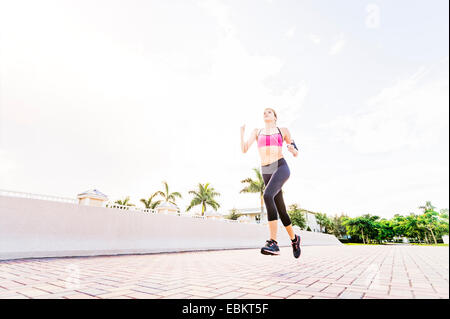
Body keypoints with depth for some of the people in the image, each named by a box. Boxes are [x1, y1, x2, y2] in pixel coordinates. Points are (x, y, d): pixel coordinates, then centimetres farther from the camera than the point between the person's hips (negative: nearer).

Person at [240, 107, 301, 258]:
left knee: (267, 195, -32)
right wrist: (242, 132, -6)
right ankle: (294, 238, 31)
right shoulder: (257, 132, 18)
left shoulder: (283, 131, 12)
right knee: (281, 211, 6)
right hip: (266, 172, 4)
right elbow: (244, 149, 6)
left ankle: (273, 242, -31)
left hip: (281, 168, -4)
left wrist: (293, 149, -8)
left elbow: (296, 153, 15)